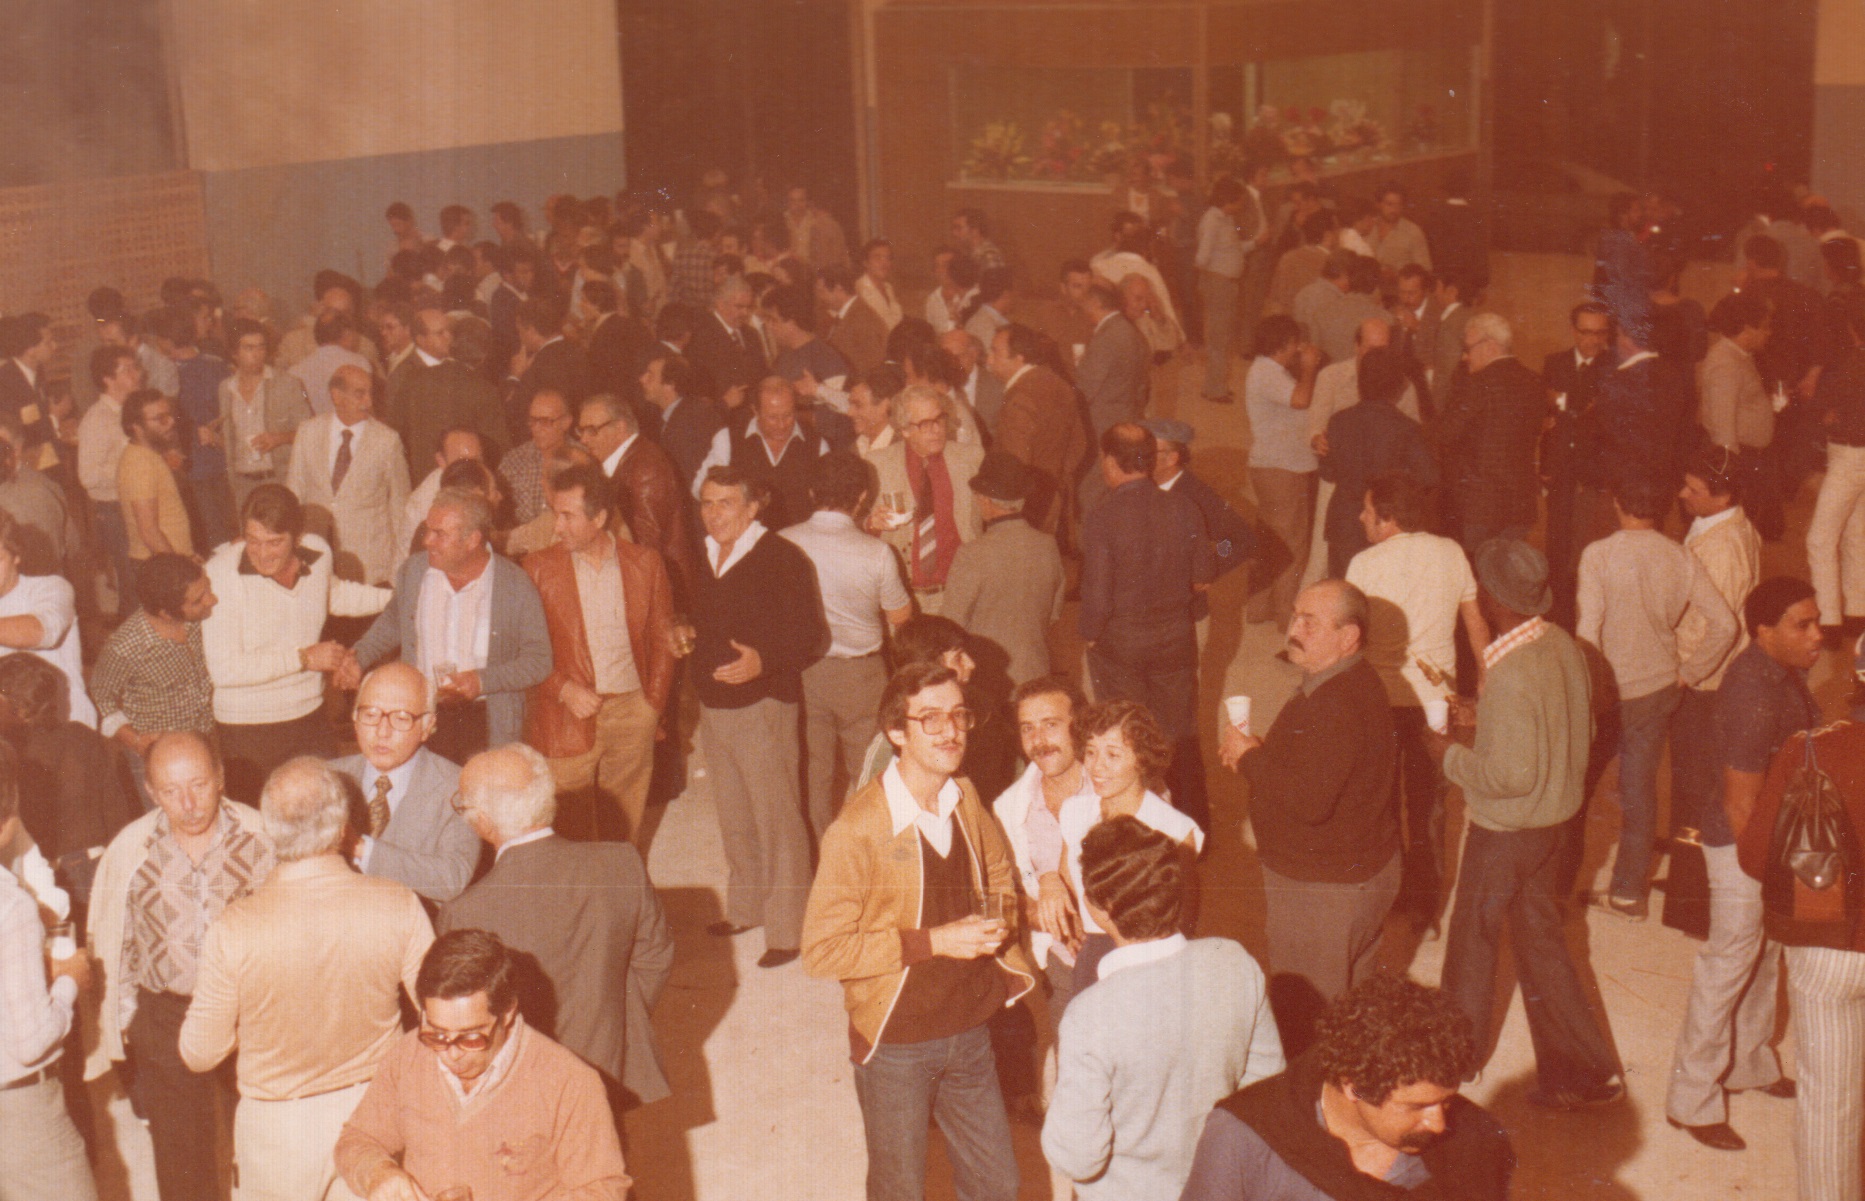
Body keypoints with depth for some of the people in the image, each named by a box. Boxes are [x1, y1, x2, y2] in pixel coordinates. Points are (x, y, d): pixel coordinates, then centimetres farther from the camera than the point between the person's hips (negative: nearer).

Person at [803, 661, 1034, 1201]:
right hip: (895, 1042, -5)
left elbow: (999, 875, 18)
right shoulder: (857, 830, -21)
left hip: (969, 1032, 5)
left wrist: (999, 924, -5)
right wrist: (933, 942, -24)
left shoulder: (966, 802, -1)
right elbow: (822, 950, -21)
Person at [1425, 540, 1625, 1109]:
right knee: (1540, 939, 19)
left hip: (1506, 832, -8)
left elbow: (1512, 776, -28)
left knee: (1472, 941, 13)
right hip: (1558, 820, 8)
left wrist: (1450, 756, -12)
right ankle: (1585, 1069, 25)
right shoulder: (1564, 645, -3)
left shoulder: (1511, 675, -30)